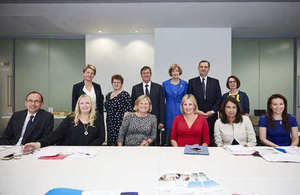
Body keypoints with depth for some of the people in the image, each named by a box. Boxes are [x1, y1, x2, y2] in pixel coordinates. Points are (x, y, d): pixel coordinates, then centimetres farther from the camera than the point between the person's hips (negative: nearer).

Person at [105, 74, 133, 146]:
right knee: (110, 142, 10)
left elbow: (129, 109, -10)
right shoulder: (108, 95, 13)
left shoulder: (125, 94, -7)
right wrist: (107, 123, 16)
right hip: (110, 124, 6)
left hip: (120, 124, -6)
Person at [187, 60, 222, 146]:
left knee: (211, 139, 2)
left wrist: (212, 111, -6)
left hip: (211, 116, 1)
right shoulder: (192, 82, 6)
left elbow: (219, 99, 7)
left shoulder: (215, 82, 10)